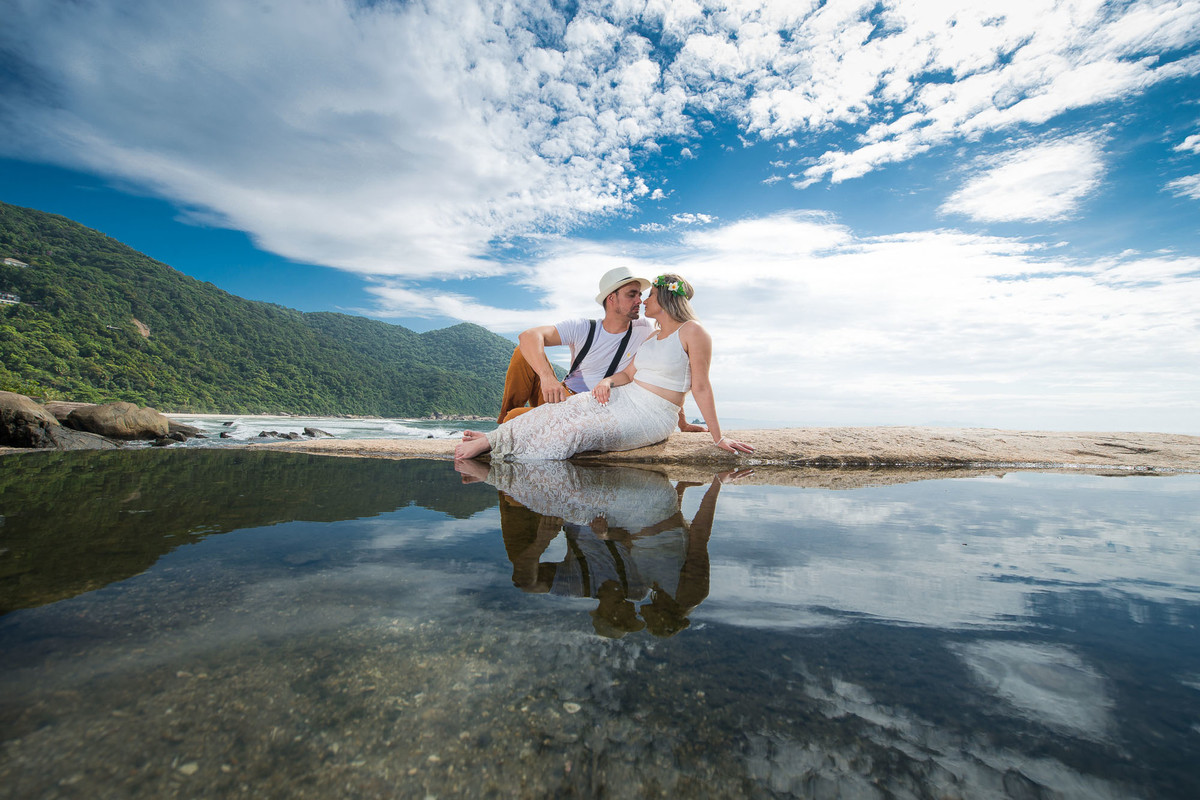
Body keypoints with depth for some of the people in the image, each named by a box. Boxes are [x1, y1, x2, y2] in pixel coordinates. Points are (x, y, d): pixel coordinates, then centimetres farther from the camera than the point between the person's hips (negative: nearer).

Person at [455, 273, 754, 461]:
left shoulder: (692, 332, -8)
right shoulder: (651, 337, 18)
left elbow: (701, 386, -12)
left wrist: (718, 437, -12)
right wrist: (607, 381, -6)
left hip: (652, 417, -7)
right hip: (624, 398, 7)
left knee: (577, 431, -24)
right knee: (562, 410, -16)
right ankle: (492, 438, -12)